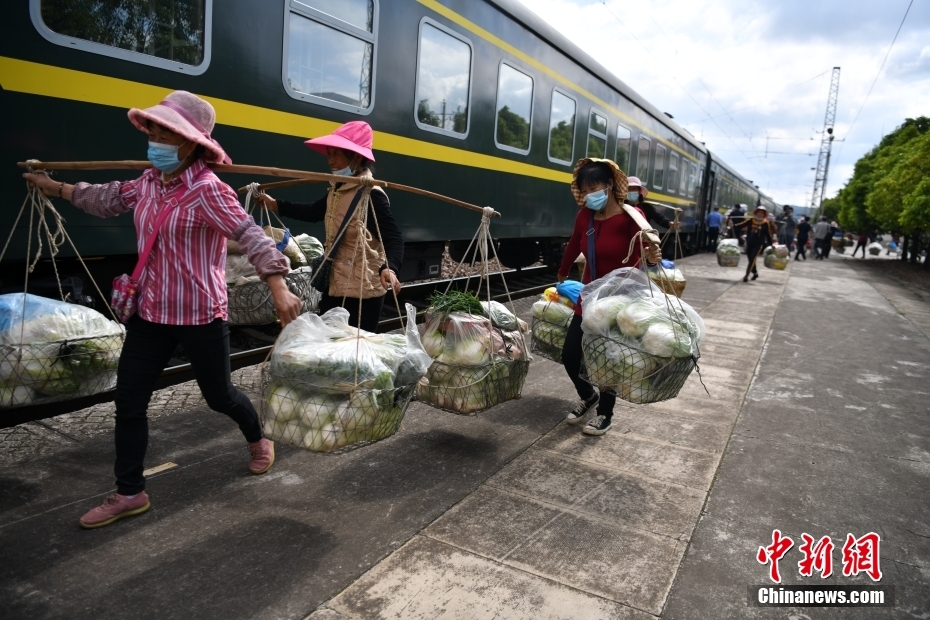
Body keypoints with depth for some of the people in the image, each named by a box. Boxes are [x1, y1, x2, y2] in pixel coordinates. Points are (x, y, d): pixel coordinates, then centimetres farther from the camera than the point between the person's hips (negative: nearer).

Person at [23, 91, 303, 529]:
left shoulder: (207, 190, -18)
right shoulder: (148, 182, 6)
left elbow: (250, 236, -27)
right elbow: (107, 200, 25)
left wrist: (278, 288, -39)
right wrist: (55, 188, 34)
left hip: (200, 315, -7)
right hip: (150, 312, 7)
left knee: (218, 395, 10)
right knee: (128, 401, 7)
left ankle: (257, 440, 42)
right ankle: (129, 494, 22)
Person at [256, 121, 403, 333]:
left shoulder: (372, 195, -18)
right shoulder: (336, 190, 8)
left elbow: (394, 238, -23)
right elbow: (314, 212, 27)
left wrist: (389, 268, -42)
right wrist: (275, 205, 28)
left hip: (362, 292, -9)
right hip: (334, 286, 9)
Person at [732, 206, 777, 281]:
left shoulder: (765, 224, -2)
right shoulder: (751, 221, 0)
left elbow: (768, 235, 4)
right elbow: (741, 226, -5)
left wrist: (771, 245, 5)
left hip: (759, 244, -3)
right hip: (749, 243, 3)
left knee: (752, 259, -16)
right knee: (751, 259, 11)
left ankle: (746, 275, -14)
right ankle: (755, 273, 34)